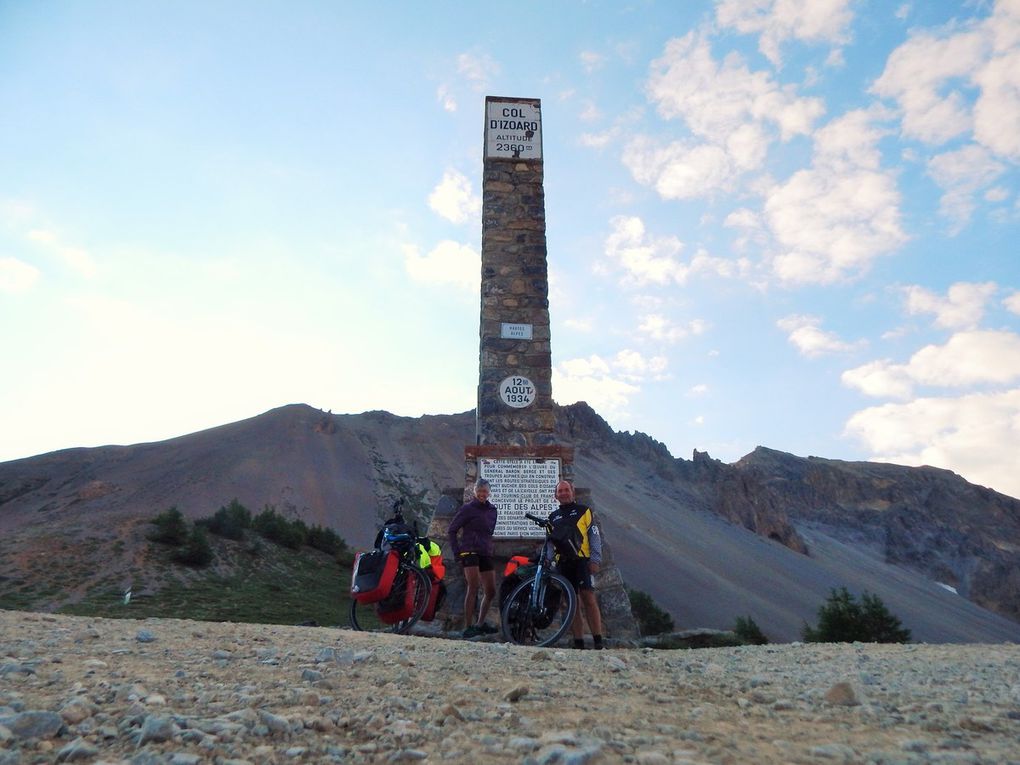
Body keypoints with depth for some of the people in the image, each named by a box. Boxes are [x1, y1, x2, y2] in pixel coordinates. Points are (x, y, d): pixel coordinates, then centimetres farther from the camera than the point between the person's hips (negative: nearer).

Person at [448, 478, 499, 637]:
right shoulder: (467, 508, -3)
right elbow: (452, 529, -1)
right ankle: (468, 627, -11)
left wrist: (488, 548, 16)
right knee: (473, 587, -17)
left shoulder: (492, 510, 13)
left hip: (486, 553, 6)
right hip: (470, 551, -6)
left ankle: (480, 624, 20)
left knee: (491, 591, 5)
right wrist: (456, 552, -6)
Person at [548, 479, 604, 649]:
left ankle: (598, 641, -10)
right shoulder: (553, 517, 21)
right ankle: (578, 642, 8)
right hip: (562, 563, 4)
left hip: (582, 560, -4)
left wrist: (595, 560, -8)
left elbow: (595, 536, 3)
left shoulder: (584, 511, 9)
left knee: (588, 598, -12)